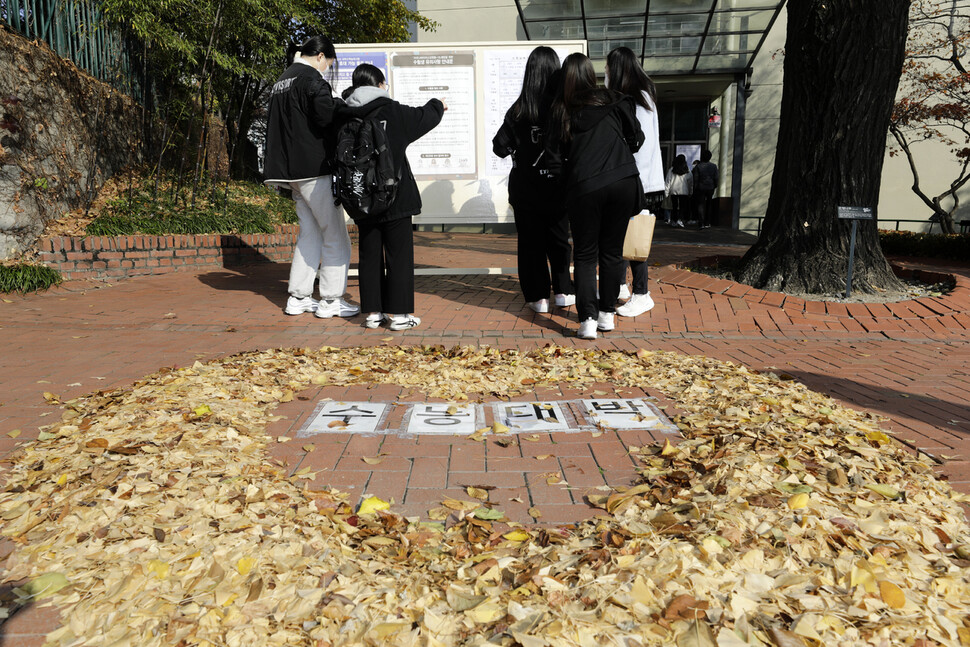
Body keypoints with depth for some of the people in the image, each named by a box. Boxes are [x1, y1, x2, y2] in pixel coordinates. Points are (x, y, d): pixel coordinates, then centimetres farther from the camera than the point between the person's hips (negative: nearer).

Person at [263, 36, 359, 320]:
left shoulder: (281, 82, 20)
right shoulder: (310, 78, -9)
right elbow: (327, 116, -23)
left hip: (292, 170, 9)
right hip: (315, 169, -9)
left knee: (310, 232, 14)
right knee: (335, 235, -3)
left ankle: (298, 297, 15)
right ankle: (331, 301, -1)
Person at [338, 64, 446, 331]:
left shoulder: (345, 116, 3)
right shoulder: (393, 111, -7)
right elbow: (426, 116, 8)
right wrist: (437, 104, 27)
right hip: (395, 199, -4)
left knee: (369, 256, 11)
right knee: (399, 255, 3)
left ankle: (373, 312, 15)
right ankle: (399, 313, 5)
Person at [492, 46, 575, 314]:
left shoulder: (519, 109, -8)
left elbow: (500, 146, -4)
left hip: (525, 187, -1)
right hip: (558, 185, 1)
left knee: (530, 241, 9)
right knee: (559, 239, 17)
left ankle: (538, 296, 9)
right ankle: (563, 291, 22)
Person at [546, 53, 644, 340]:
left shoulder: (561, 111, 3)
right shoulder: (614, 101, 6)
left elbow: (555, 160, 0)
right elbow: (636, 139, 9)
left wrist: (567, 185, 14)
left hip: (585, 187, -1)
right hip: (624, 182, 2)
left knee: (585, 255, 6)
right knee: (612, 251, 12)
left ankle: (587, 319, -3)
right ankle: (607, 314, 19)